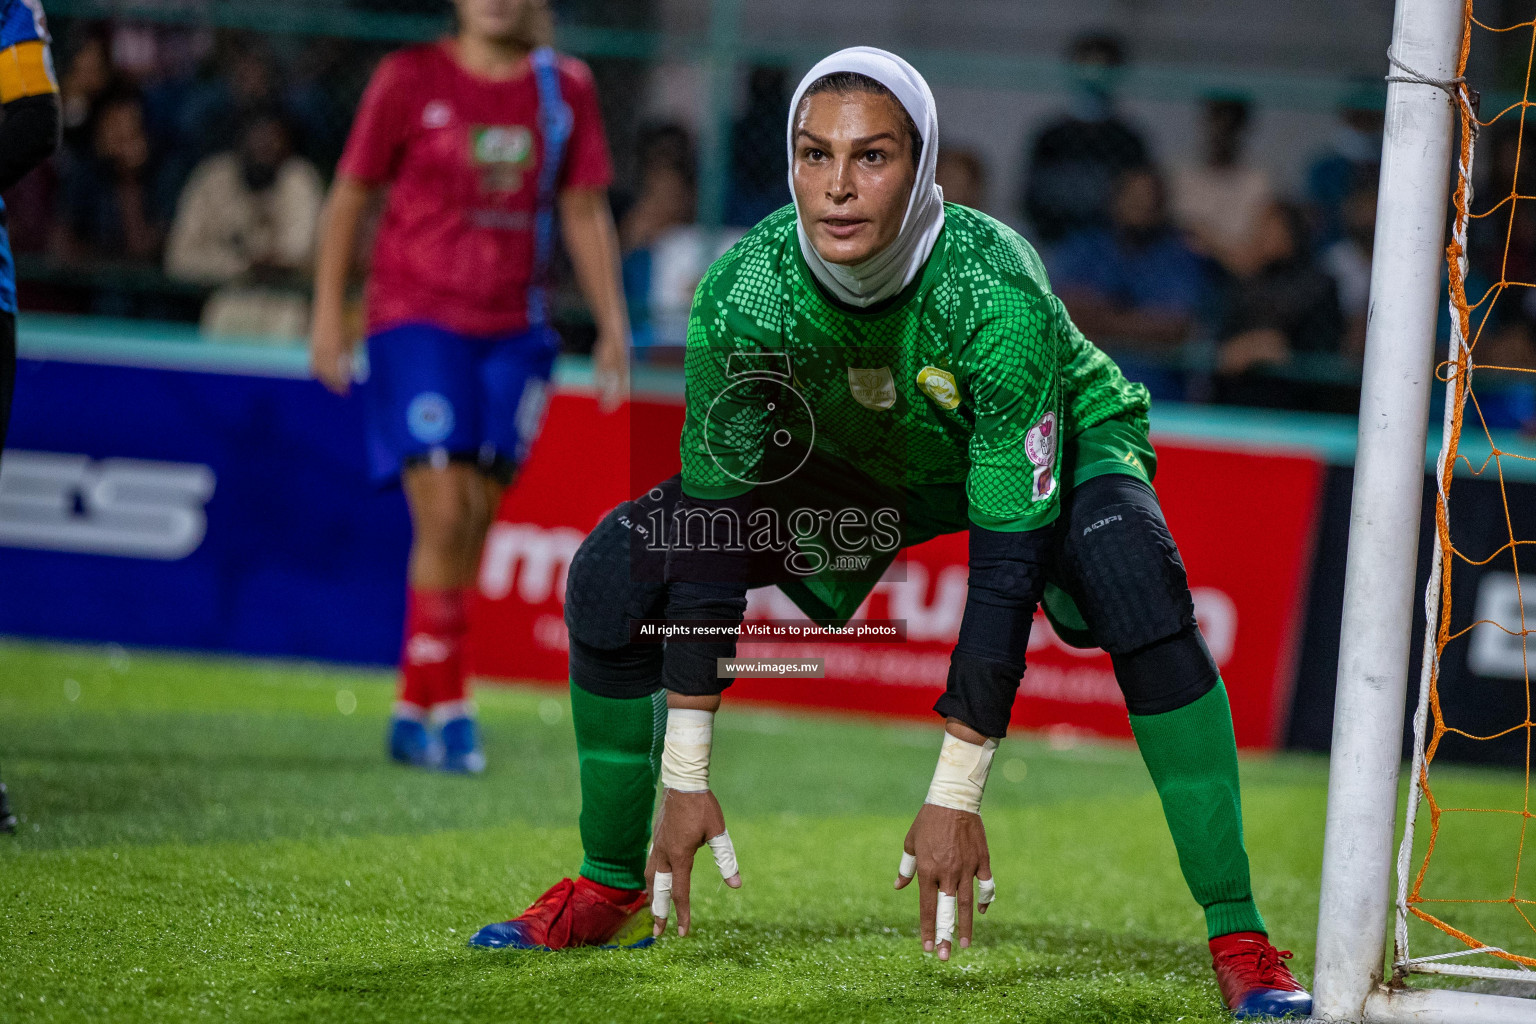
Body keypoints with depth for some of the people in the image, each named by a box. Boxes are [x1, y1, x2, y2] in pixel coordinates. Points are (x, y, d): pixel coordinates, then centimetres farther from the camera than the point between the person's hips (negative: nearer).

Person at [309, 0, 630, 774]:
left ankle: (414, 711, 13)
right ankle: (448, 707, -5)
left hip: (513, 332, 3)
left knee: (474, 524, 3)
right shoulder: (411, 78, -2)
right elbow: (349, 197, 3)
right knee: (444, 516, -13)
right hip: (417, 322, -3)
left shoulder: (565, 88, 7)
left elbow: (585, 214, 13)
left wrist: (612, 326, 8)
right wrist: (328, 313, -2)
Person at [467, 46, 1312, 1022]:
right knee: (614, 574, -12)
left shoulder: (994, 291, -38)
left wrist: (957, 793, -35)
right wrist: (685, 778, -23)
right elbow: (708, 527, -21)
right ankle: (611, 888, 10)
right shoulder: (743, 292, -29)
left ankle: (1237, 939, -30)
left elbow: (1006, 560, -35)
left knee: (1132, 573, -36)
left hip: (1053, 446, -3)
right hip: (855, 465, 4)